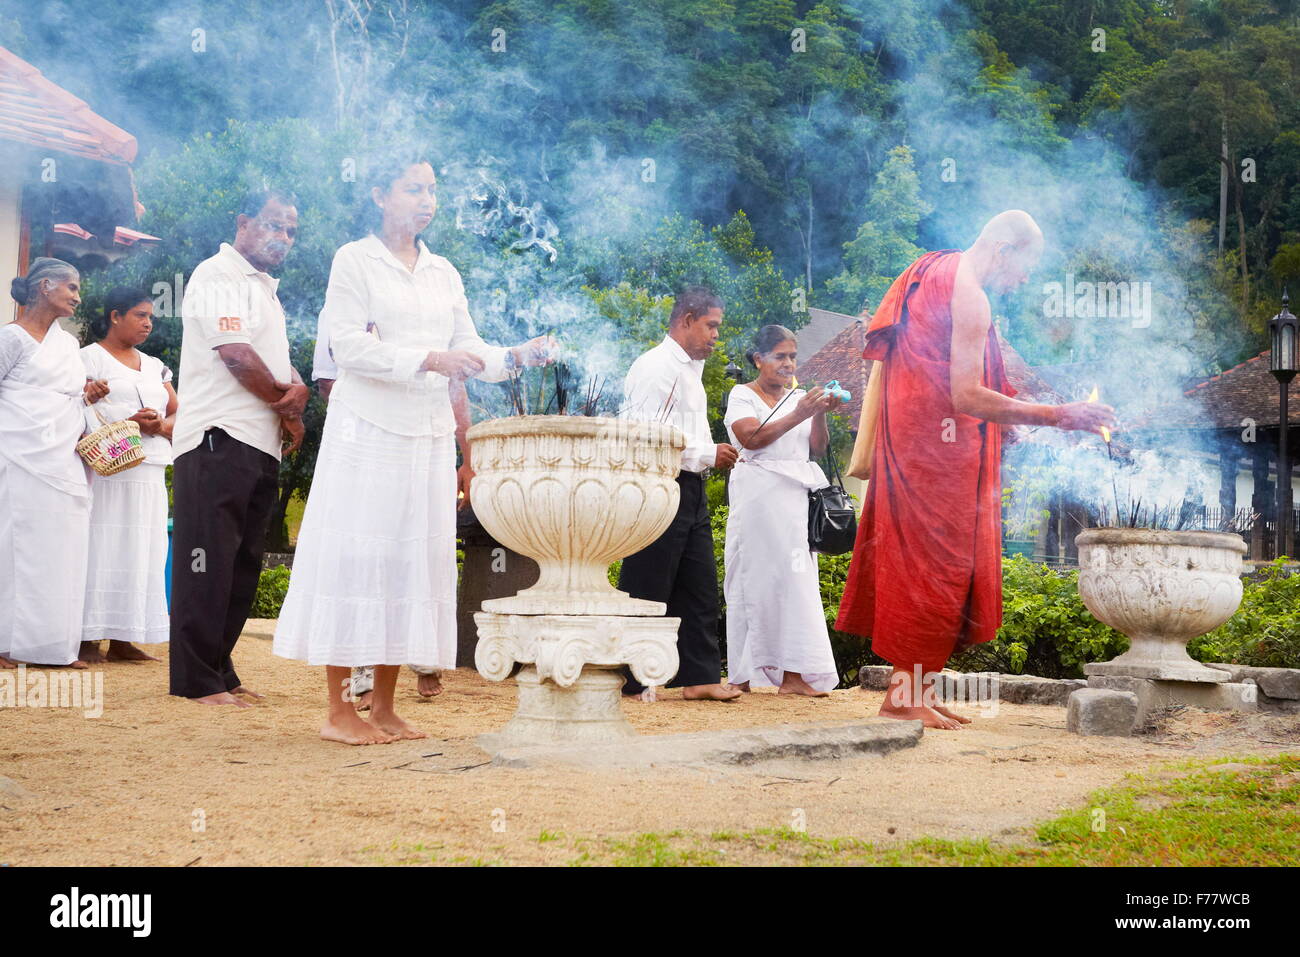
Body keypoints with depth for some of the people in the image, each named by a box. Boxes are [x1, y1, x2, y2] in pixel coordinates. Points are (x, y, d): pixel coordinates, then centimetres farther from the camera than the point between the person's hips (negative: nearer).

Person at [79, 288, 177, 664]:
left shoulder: (154, 366, 22)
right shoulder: (90, 358, 2)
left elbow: (177, 413, 18)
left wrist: (162, 426, -5)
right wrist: (127, 425, -19)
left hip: (149, 472, 6)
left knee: (141, 550, 2)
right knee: (101, 546, -9)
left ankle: (122, 639, 6)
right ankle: (88, 637, -7)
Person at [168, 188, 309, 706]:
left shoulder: (265, 290, 24)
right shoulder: (218, 276, -5)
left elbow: (278, 363, 23)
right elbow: (236, 355, -16)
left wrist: (297, 390, -1)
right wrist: (284, 403, -3)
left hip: (261, 447, 9)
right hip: (218, 440, -9)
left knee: (242, 566, 10)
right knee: (208, 562, -7)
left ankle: (219, 670, 16)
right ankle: (197, 680, -4)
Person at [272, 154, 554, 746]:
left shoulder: (443, 273, 16)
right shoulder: (354, 261, 0)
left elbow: (469, 350, 13)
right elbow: (349, 347, -11)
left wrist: (514, 357, -5)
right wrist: (429, 360, -19)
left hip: (427, 435, 6)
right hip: (367, 431, -6)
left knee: (413, 558, 4)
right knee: (354, 557, -6)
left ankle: (384, 706, 11)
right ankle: (338, 709, -1)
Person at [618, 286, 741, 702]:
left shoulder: (690, 368, 21)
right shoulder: (656, 366, -11)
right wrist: (708, 454, -14)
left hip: (691, 490, 10)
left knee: (700, 587, 9)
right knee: (645, 589, -3)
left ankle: (699, 676, 13)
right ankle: (629, 680, 4)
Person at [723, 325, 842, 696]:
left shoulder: (800, 397, 16)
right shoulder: (742, 395, 3)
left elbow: (817, 448, 10)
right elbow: (752, 438, -13)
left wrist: (820, 415, -7)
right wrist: (798, 415, -16)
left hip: (795, 496, 4)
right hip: (757, 496, -4)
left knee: (795, 577, -4)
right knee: (754, 577, -4)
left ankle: (793, 675, -8)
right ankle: (743, 675, 0)